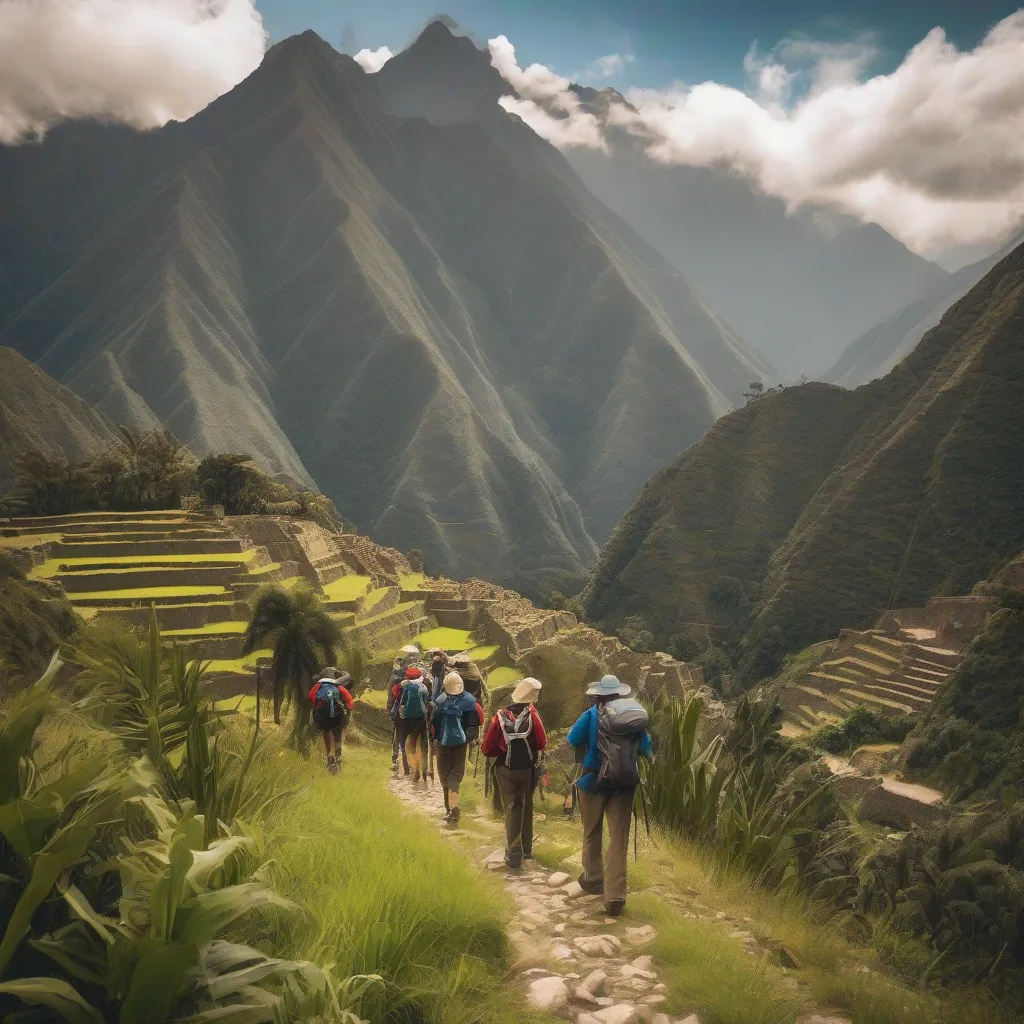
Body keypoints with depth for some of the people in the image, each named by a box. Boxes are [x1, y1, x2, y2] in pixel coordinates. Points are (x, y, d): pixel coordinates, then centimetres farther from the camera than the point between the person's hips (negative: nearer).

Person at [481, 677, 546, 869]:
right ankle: (526, 848, 30)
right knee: (526, 806, 19)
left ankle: (514, 854, -3)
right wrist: (530, 748, 5)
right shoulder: (531, 714, -12)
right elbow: (542, 743, -15)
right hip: (527, 769, 1)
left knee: (511, 809, 5)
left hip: (505, 770, -1)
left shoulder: (501, 716, -9)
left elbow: (487, 748, -8)